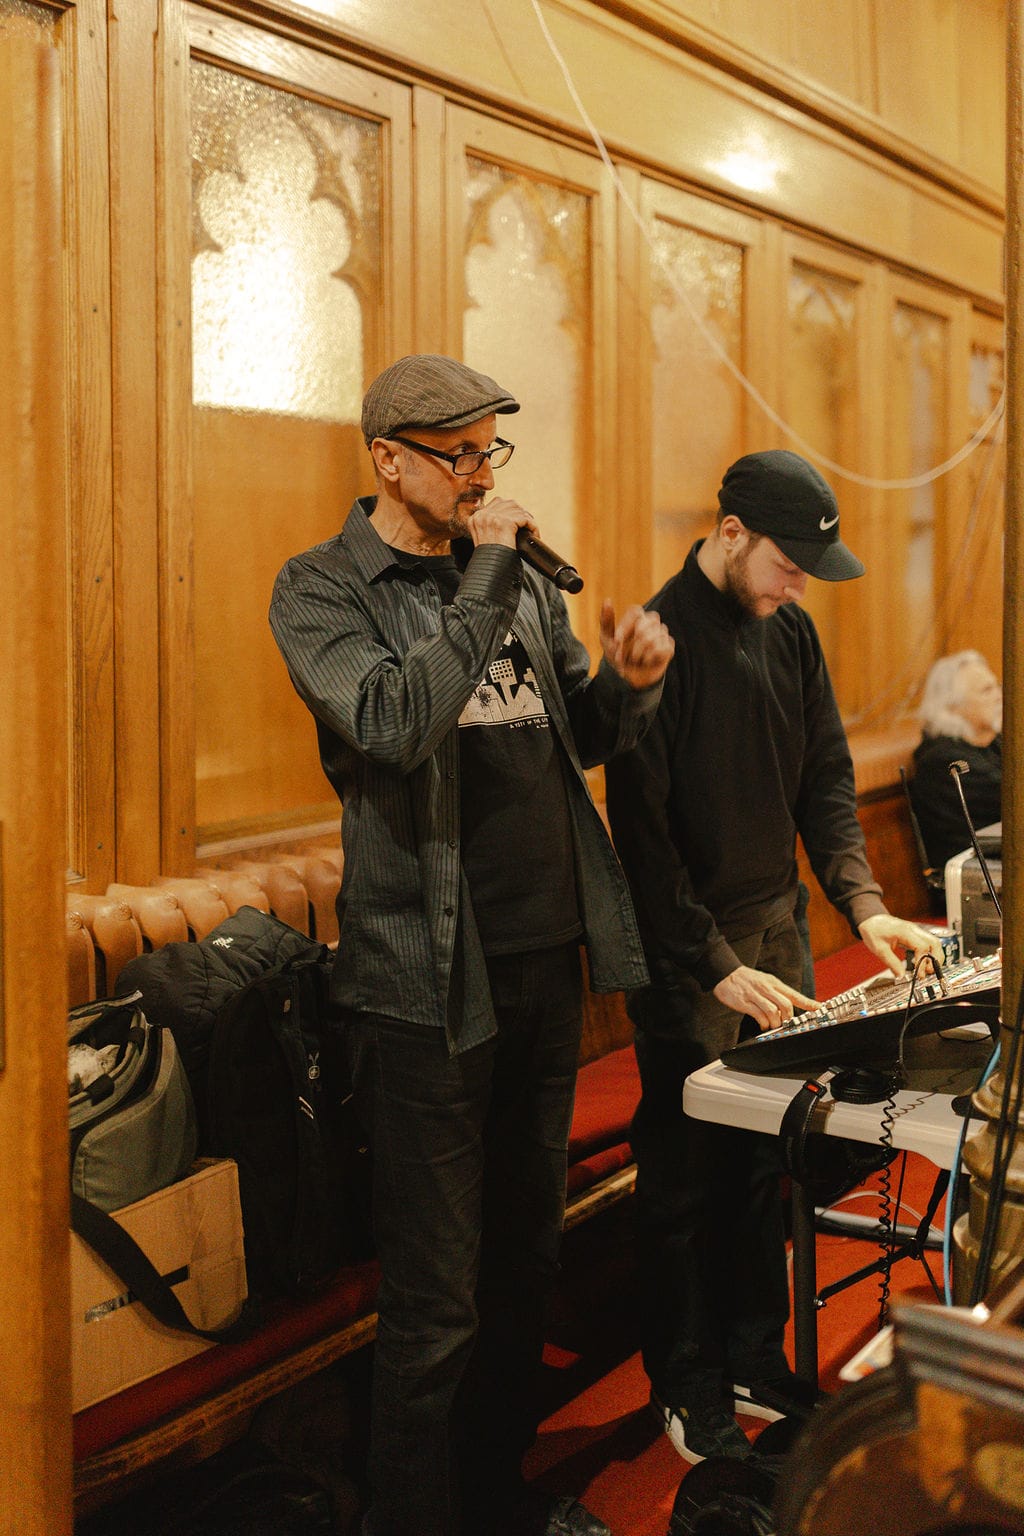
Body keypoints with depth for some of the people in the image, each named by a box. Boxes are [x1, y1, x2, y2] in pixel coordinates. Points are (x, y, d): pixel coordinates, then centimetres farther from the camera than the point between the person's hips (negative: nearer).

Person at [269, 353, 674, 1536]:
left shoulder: (519, 577, 12)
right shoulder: (322, 588, -6)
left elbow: (585, 734, 17)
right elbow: (395, 724, -24)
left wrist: (627, 682, -4)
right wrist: (485, 584, -19)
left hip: (548, 957, 7)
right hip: (430, 983, -6)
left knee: (523, 1260, 19)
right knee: (434, 1303, 1)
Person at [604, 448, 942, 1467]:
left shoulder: (790, 632, 7)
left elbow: (825, 778, 11)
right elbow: (641, 829, -17)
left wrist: (861, 903, -3)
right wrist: (716, 967, -18)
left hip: (776, 924, 6)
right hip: (688, 942, -6)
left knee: (769, 1160, 12)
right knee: (688, 1173, 4)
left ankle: (756, 1361, 27)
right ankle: (689, 1391, 19)